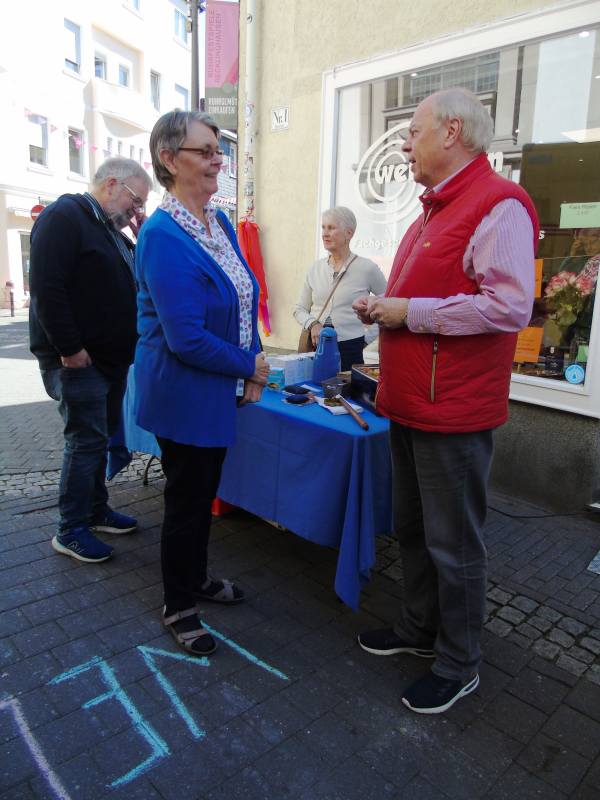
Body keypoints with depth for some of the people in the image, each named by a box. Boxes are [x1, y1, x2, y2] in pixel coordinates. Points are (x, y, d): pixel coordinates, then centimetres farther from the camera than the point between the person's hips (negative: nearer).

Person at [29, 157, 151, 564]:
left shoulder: (112, 229, 19)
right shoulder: (65, 216, -11)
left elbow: (136, 282, 18)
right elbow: (46, 287, -21)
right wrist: (69, 349, -22)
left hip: (111, 359, 9)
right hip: (77, 360, -9)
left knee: (100, 437, 15)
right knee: (86, 440, -4)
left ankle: (96, 510, 28)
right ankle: (71, 530, 10)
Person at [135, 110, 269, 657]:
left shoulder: (220, 222, 6)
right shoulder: (163, 236, -20)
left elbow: (244, 301, 12)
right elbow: (186, 337, -25)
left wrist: (253, 368, -1)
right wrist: (250, 366, -13)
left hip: (221, 391, 8)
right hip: (184, 396, -8)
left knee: (205, 492, 21)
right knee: (187, 500, 8)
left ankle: (196, 578, 44)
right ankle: (178, 607, 31)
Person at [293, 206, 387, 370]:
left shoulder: (367, 268, -5)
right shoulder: (316, 268, 7)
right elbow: (299, 309, 12)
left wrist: (368, 337, -2)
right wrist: (312, 324, -8)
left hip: (350, 350, -3)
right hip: (316, 348, 3)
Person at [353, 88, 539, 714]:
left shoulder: (497, 206, -13)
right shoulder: (433, 212, 18)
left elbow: (510, 306, -24)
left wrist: (410, 312, -19)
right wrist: (383, 307, 8)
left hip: (453, 413, -10)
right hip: (409, 404, 10)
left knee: (452, 545, 4)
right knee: (412, 529, 20)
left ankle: (458, 665, 25)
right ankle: (419, 628, 39)